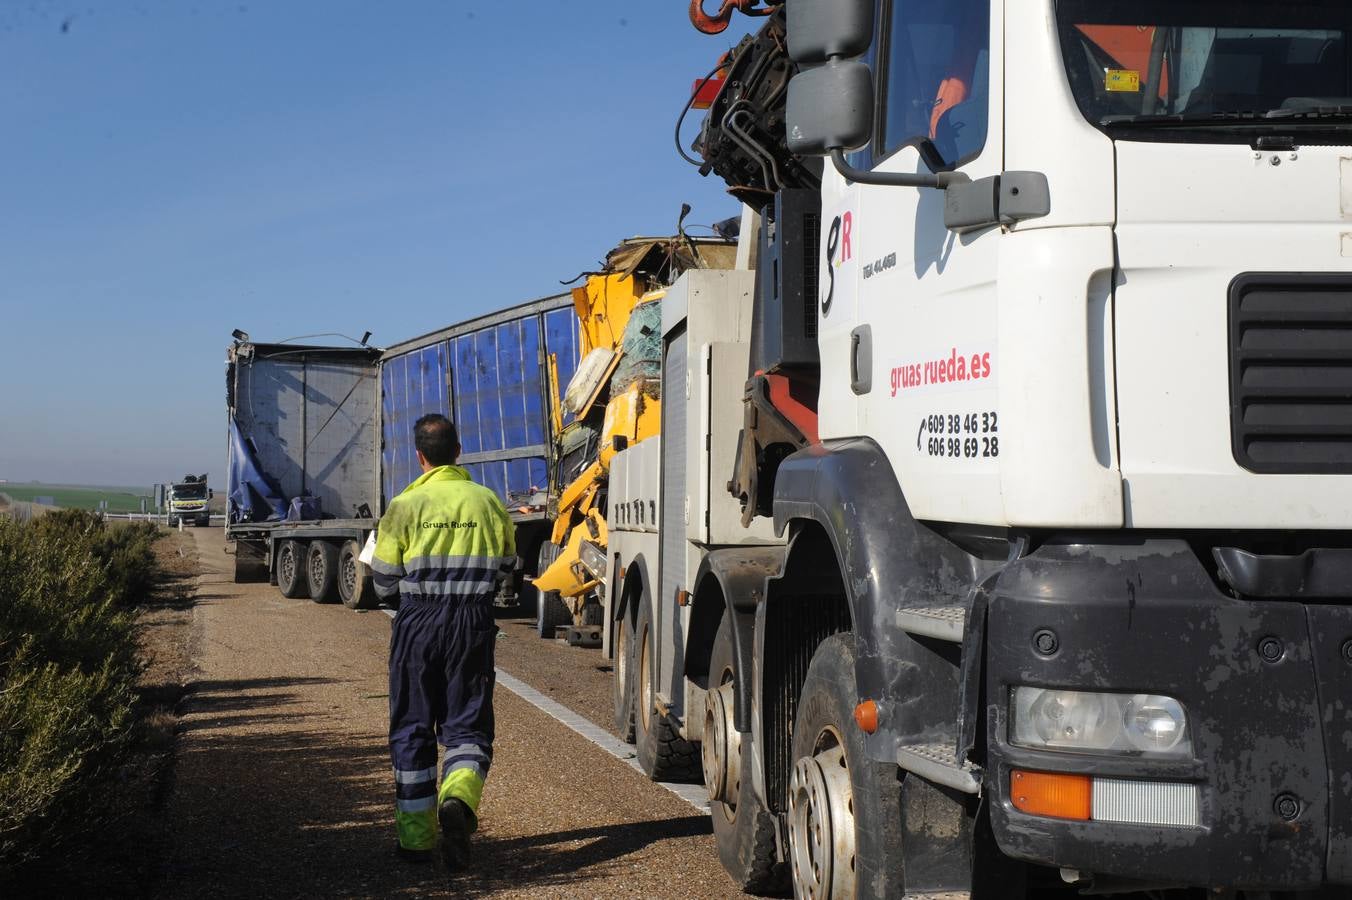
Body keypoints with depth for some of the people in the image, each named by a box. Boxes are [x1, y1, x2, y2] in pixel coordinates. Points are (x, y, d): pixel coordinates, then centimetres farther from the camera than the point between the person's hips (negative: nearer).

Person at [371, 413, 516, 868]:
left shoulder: (405, 506, -6)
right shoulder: (488, 502, 2)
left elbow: (383, 582, -2)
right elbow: (505, 568, 12)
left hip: (419, 624, -1)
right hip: (473, 625, 1)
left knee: (412, 728, 11)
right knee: (467, 725, 7)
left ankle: (416, 836, 15)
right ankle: (459, 799, -23)